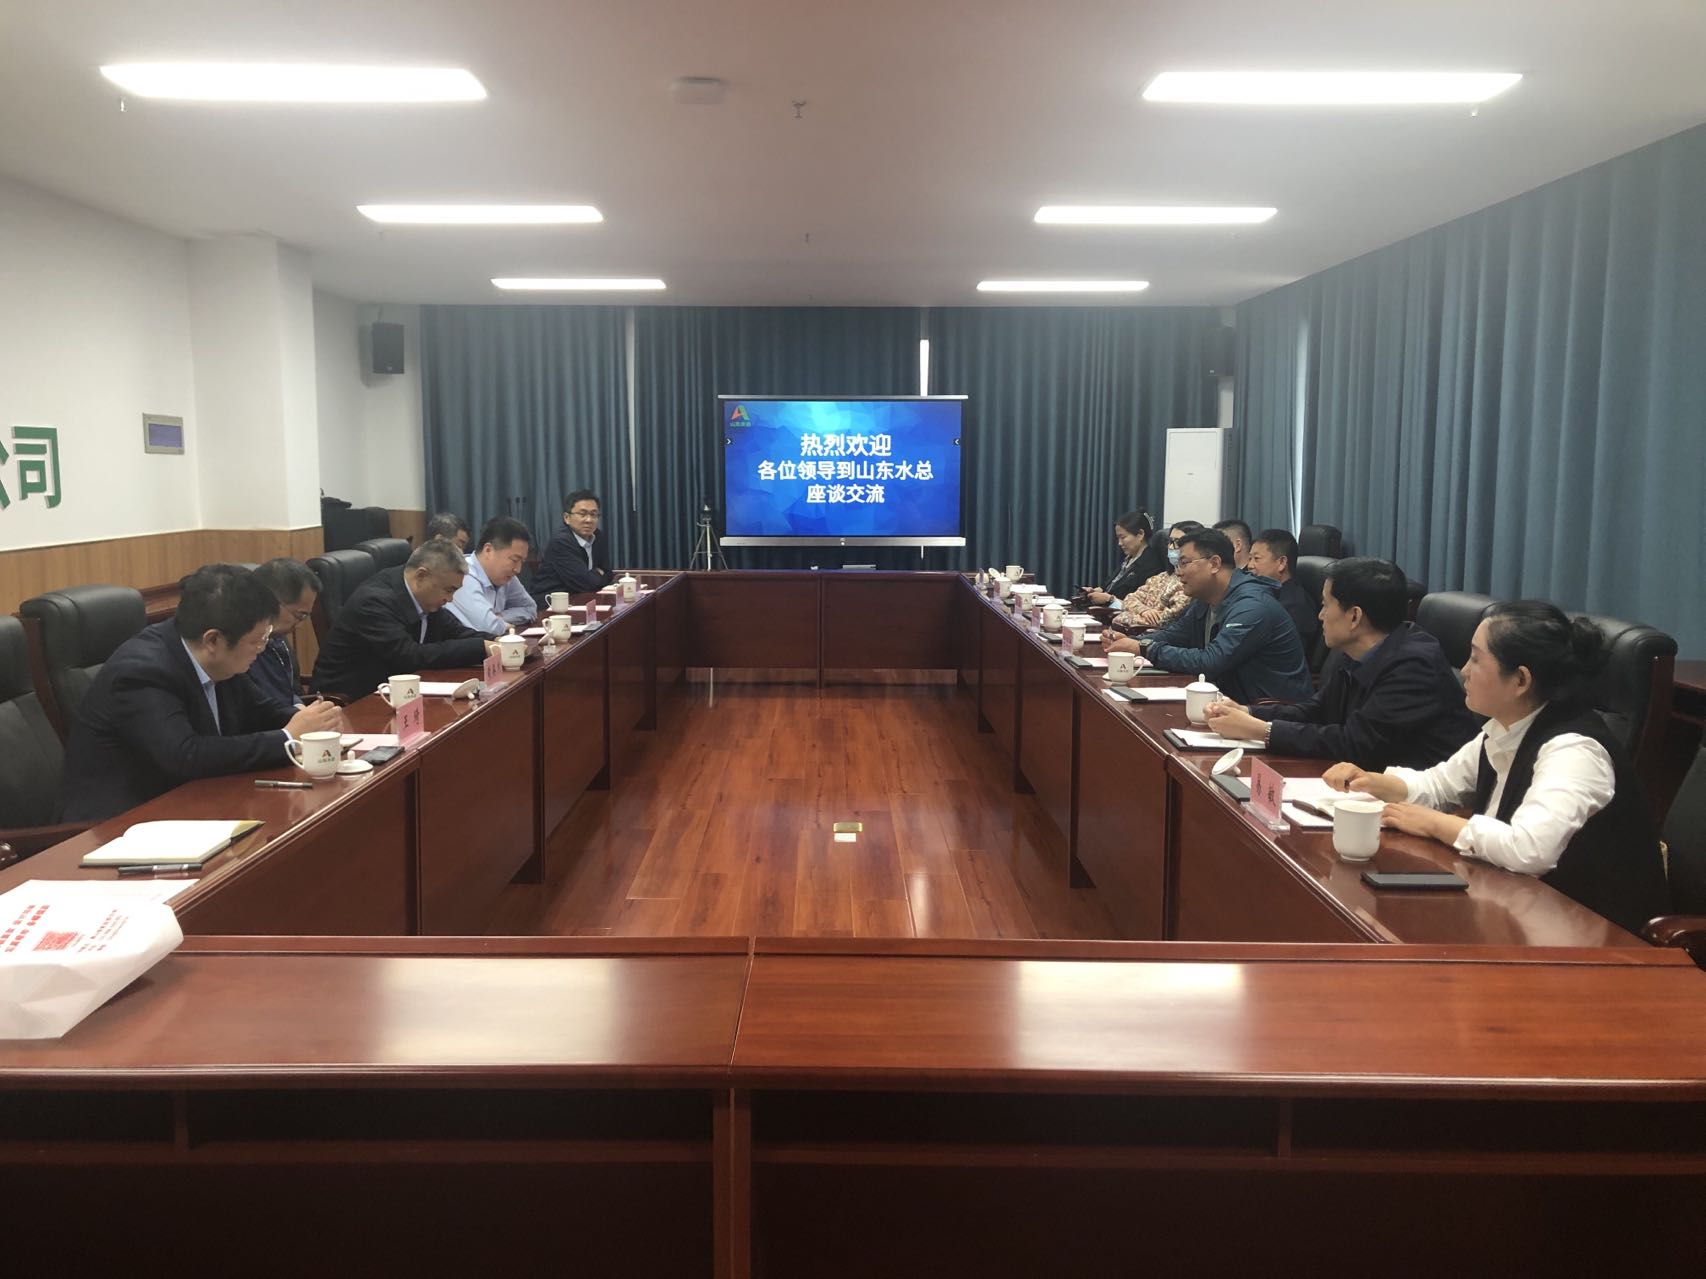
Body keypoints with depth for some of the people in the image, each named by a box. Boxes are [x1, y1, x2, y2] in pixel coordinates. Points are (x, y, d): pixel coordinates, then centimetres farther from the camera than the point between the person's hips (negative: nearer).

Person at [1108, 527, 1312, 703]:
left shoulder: (1252, 606, -23)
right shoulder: (1205, 600, 7)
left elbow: (1209, 662, -29)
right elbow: (1172, 634, 13)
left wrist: (1145, 649, -23)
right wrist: (1132, 642, -7)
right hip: (1237, 699, 8)